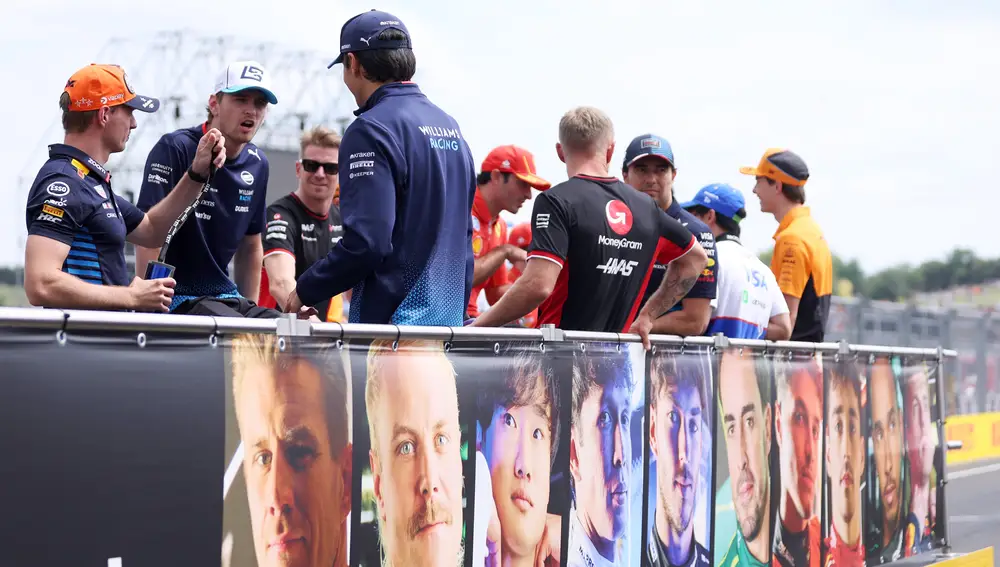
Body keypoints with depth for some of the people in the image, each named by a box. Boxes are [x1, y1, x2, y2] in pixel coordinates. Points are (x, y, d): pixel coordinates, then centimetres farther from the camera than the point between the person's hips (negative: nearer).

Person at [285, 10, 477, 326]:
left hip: (391, 321, -8)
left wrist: (305, 291, -7)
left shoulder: (371, 131, -13)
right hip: (448, 321, 8)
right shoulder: (450, 126, 15)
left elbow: (366, 243, -21)